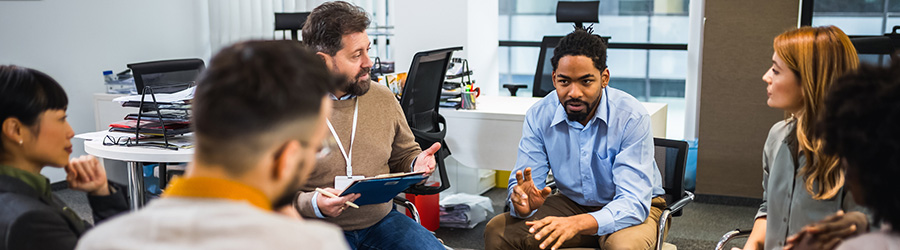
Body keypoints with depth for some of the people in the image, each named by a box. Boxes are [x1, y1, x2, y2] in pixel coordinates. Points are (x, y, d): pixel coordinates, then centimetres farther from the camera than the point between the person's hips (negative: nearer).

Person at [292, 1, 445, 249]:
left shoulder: (384, 98, 4)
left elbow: (403, 155, 17)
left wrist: (416, 163, -6)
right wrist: (313, 204, -28)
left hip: (381, 218, 4)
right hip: (323, 228, -4)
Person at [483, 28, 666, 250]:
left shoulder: (632, 117, -24)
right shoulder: (539, 116, -12)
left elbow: (634, 202, -30)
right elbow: (522, 186, -11)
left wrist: (577, 223, -47)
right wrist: (523, 202, -38)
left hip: (635, 207, -3)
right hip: (572, 203, 3)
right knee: (497, 231, -15)